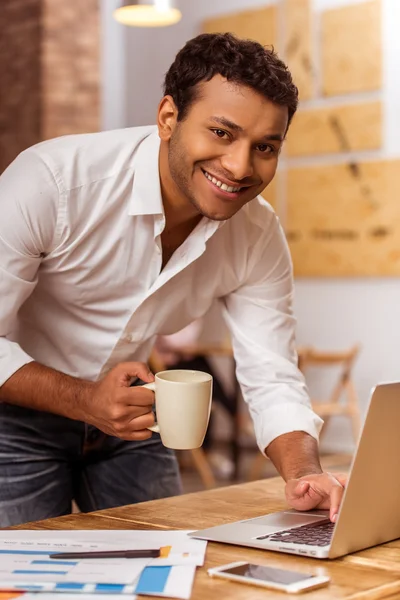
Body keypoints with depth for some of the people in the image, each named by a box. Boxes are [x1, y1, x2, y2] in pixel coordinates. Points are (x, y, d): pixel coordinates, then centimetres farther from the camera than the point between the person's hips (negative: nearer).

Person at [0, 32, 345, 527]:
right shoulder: (50, 181, -29)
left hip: (129, 419, 4)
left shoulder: (260, 238, -13)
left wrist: (304, 473, -28)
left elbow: (272, 380, -10)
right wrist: (85, 401, -36)